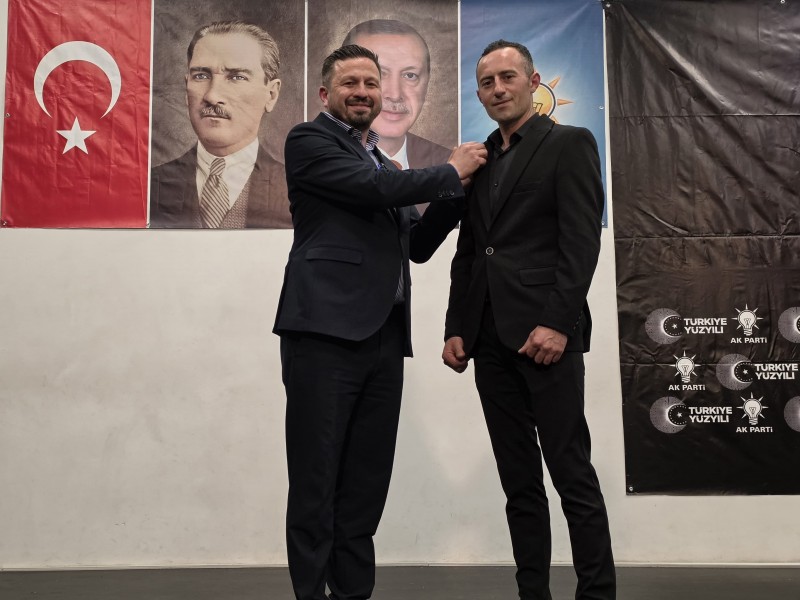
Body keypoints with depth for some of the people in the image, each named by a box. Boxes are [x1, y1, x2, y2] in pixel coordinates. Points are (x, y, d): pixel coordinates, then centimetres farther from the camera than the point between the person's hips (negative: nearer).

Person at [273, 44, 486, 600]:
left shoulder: (385, 163, 25)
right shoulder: (309, 140, 2)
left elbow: (416, 245, 21)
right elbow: (373, 187, -12)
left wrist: (454, 193, 7)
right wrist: (450, 172, 0)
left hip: (384, 337, 7)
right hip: (325, 330, -7)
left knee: (367, 486, 9)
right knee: (317, 483, -2)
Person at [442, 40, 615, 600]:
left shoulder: (569, 144, 2)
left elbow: (582, 241, -9)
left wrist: (557, 323, -18)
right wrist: (456, 329, 9)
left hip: (544, 332, -6)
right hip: (491, 338, 6)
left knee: (572, 475, -4)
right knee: (519, 482, 8)